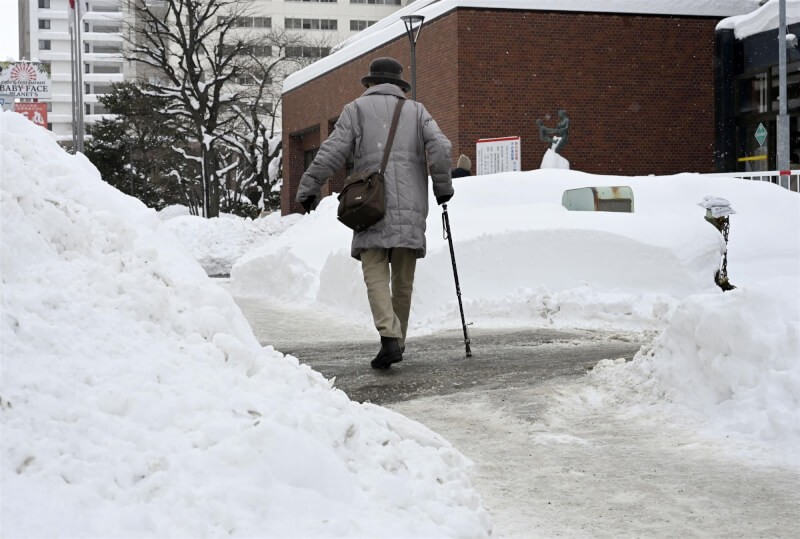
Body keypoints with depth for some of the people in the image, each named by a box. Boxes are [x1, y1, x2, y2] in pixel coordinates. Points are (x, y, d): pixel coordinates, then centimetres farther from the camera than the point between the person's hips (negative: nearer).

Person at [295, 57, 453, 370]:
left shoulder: (357, 109, 11)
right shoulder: (416, 111, 17)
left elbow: (332, 152, 1)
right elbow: (441, 148, 1)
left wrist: (308, 188, 7)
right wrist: (443, 187, 12)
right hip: (411, 209, 2)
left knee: (376, 275, -6)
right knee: (403, 279, 10)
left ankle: (390, 337, -24)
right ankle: (396, 341, 17)